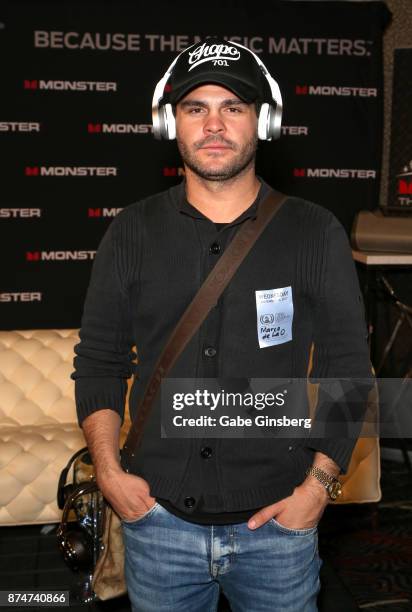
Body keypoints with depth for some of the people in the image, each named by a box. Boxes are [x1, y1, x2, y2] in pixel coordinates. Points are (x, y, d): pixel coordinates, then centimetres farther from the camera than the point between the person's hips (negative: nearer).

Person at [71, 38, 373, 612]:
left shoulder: (316, 233, -4)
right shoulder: (132, 232, 0)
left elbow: (347, 366, 0)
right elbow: (99, 360, 4)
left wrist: (320, 482, -7)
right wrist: (108, 470, -5)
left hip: (279, 521, 0)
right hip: (158, 517, 1)